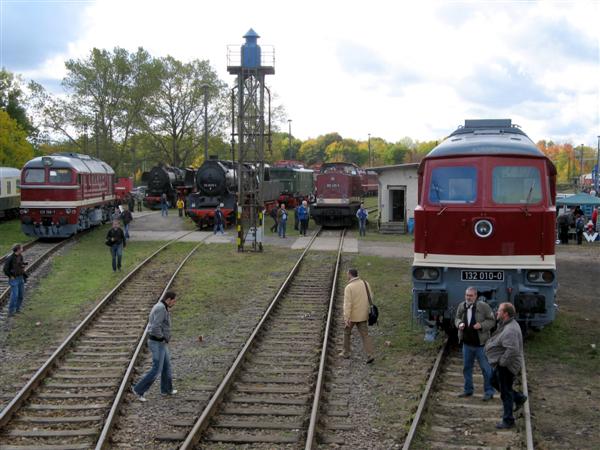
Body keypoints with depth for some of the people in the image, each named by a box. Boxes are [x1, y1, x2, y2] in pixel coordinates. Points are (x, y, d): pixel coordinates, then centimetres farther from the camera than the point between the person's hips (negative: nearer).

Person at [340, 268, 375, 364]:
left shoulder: (349, 287, -18)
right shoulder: (365, 283, 0)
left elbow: (347, 304, -23)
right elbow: (370, 297, 10)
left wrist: (346, 318, -25)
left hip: (352, 315, -4)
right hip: (362, 315, 5)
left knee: (347, 332, 18)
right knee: (365, 335, 4)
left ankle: (346, 353, 29)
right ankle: (370, 355, -9)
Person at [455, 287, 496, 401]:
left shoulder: (483, 306, -13)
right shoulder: (461, 306, 0)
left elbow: (492, 321, -7)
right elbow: (457, 318, 15)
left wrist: (481, 325, -23)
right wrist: (459, 323, -8)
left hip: (480, 344, -5)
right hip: (467, 343, 5)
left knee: (486, 368, 4)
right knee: (467, 367, 16)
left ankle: (489, 392, 15)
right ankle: (468, 390, 31)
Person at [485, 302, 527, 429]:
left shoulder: (510, 330, -28)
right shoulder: (506, 325, 7)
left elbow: (512, 349, -36)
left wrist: (503, 361, -24)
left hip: (506, 366, -11)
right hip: (502, 363, 11)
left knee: (505, 392, 2)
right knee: (494, 380, 26)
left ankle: (508, 420, 15)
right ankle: (519, 398, 31)